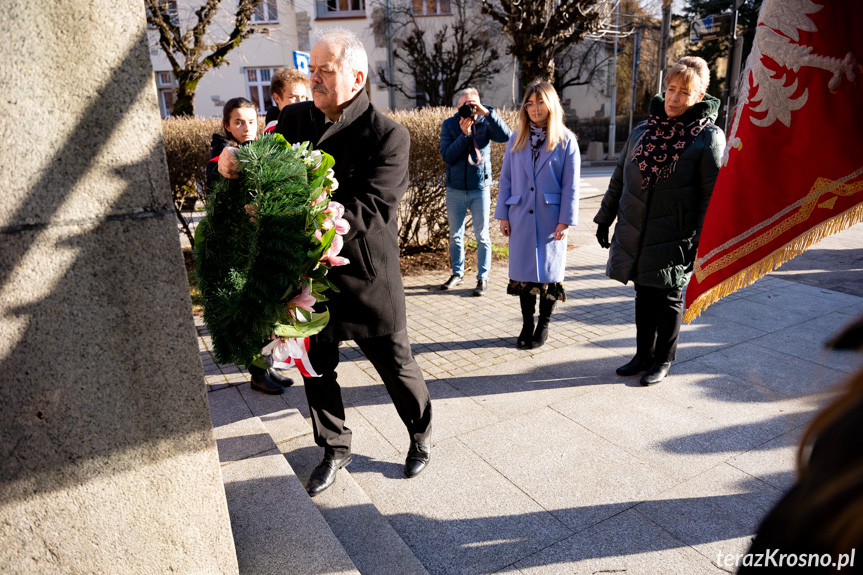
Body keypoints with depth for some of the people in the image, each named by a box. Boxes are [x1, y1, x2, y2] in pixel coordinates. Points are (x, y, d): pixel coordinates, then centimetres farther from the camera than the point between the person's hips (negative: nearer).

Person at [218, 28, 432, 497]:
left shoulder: (388, 135, -15)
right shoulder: (295, 118, 2)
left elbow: (371, 210, -25)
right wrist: (235, 157, -12)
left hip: (368, 280, -4)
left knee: (397, 368, 13)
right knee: (317, 370, 16)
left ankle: (420, 435, 42)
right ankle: (335, 449, 40)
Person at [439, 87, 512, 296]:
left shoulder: (485, 123, -2)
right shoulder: (449, 125, 0)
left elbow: (506, 136, -20)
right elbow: (447, 156, -10)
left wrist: (487, 112, -26)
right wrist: (464, 134, -19)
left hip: (479, 189, -2)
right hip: (455, 190, 2)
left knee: (482, 236, 2)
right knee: (455, 236, 12)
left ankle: (483, 278, 12)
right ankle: (457, 273, 27)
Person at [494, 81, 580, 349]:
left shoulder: (566, 141, -2)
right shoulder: (516, 140, 7)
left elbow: (571, 185, -4)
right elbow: (506, 179, 8)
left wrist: (565, 220, -9)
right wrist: (503, 215, 3)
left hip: (551, 218, -3)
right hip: (521, 217, 3)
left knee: (548, 272, 5)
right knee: (523, 271, 8)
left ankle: (543, 326, 22)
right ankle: (527, 326, 21)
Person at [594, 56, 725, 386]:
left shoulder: (709, 138, -5)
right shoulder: (643, 131, 9)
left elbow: (713, 195, -9)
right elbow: (619, 179, 15)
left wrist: (701, 243, -13)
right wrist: (605, 219, 15)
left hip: (673, 238, -4)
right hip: (635, 236, 5)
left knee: (668, 299, 8)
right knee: (644, 296, 14)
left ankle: (663, 361, 25)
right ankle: (644, 355, 30)